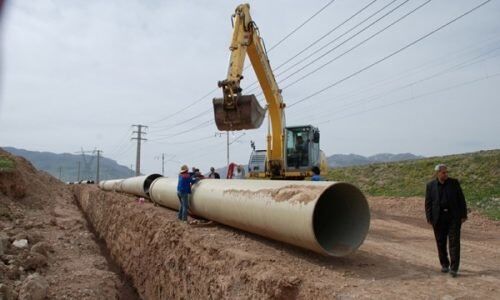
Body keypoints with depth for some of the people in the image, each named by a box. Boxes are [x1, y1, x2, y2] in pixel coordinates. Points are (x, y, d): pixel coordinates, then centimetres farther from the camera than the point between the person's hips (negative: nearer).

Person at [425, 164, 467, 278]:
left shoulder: (454, 182, 0)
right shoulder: (430, 185, 1)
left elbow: (461, 199, 2)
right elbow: (428, 203, 2)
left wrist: (463, 215, -2)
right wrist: (429, 218, -3)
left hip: (454, 216, -1)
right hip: (439, 217, 1)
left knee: (454, 241, -4)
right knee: (441, 242, 8)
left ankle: (454, 268, -1)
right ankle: (444, 265, 24)